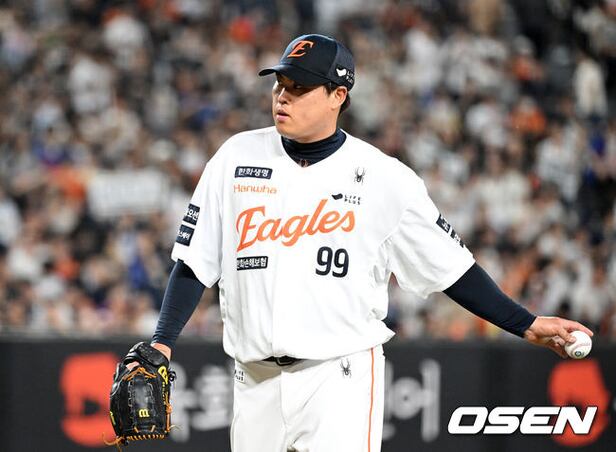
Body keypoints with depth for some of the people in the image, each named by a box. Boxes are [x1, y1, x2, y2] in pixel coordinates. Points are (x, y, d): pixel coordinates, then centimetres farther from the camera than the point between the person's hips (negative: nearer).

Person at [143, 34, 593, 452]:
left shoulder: (385, 177, -1)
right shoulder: (237, 157, 6)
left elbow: (451, 266, 3)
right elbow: (194, 262, 8)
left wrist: (526, 325, -3)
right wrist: (161, 343, -1)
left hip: (340, 378, -3)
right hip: (256, 380, 3)